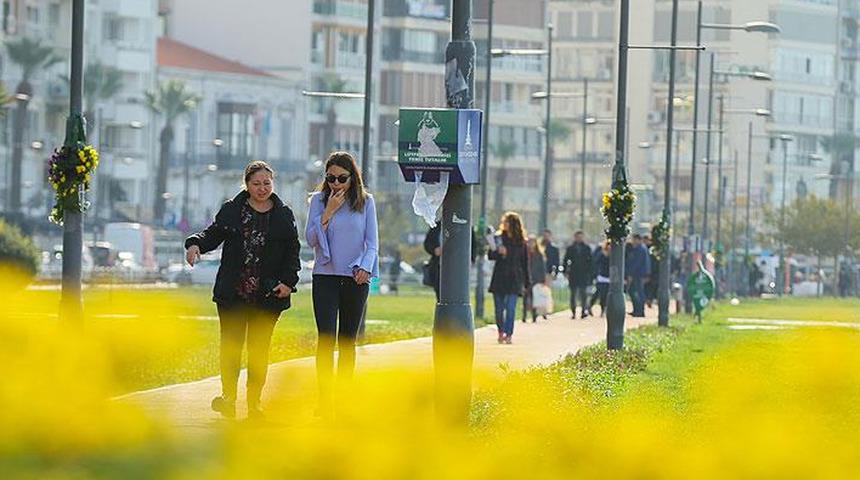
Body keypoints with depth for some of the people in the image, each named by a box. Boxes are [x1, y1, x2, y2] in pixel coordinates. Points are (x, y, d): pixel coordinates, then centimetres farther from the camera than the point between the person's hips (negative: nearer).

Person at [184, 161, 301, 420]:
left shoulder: (284, 215, 7)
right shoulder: (232, 210, 6)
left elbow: (293, 252, 7)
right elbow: (214, 234, 5)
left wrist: (288, 281, -4)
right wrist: (196, 243, -17)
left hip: (268, 294, 1)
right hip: (233, 293, -1)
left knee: (259, 348, 4)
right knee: (231, 344, -6)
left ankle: (254, 402, 10)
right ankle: (228, 396, -4)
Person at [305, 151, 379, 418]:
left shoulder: (365, 202, 4)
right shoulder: (319, 200, 3)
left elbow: (372, 242, 5)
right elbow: (311, 239, -3)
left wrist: (365, 267, -12)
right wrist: (329, 211, -12)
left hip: (355, 279, 1)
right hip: (326, 277, -1)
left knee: (348, 341, 6)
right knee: (326, 338, -11)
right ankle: (326, 400, -17)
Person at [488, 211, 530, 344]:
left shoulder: (521, 242, 5)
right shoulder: (499, 238, 6)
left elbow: (525, 262, 9)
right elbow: (490, 255, 4)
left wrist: (527, 282, 8)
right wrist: (499, 253, -18)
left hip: (514, 279, -1)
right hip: (499, 277, 1)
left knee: (510, 308, -11)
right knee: (499, 308, 5)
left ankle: (509, 334, -10)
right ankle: (501, 332, 24)